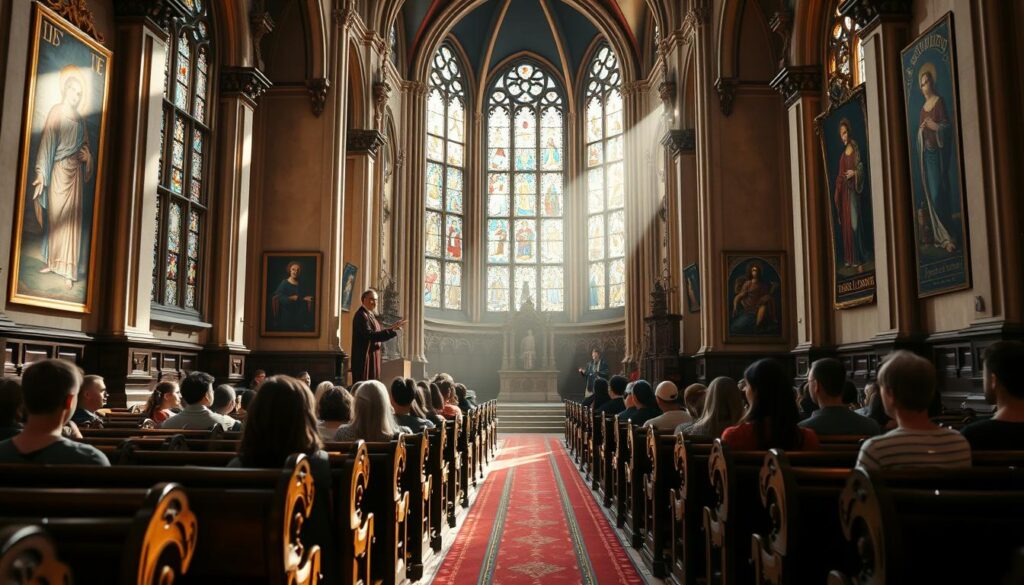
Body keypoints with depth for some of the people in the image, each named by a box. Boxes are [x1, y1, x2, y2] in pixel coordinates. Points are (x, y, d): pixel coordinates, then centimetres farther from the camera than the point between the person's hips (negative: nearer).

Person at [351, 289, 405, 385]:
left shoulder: (370, 315, 15)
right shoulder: (361, 315, -15)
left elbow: (378, 333, 18)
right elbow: (369, 335, -26)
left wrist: (392, 328, 6)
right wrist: (391, 330, -29)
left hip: (372, 357, 10)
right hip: (364, 357, -10)